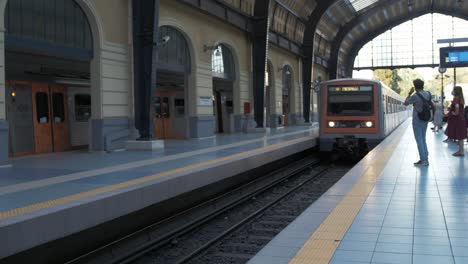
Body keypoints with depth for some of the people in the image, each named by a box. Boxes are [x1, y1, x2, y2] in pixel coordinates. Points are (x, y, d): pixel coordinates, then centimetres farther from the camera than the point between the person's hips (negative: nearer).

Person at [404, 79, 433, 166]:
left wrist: (410, 93, 4)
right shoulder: (428, 94, 2)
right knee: (423, 139, 16)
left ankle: (423, 160, -4)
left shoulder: (415, 96, -20)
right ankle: (425, 158, 18)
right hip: (425, 120, 7)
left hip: (417, 121, -7)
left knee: (419, 140, -3)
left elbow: (405, 103, -3)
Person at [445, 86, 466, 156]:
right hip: (461, 118, 9)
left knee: (458, 136, -4)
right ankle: (461, 150, 17)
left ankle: (461, 151, -1)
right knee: (460, 136, 12)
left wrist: (456, 113, -20)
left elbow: (457, 106, -34)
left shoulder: (456, 98, -16)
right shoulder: (461, 98, 11)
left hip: (456, 119, -9)